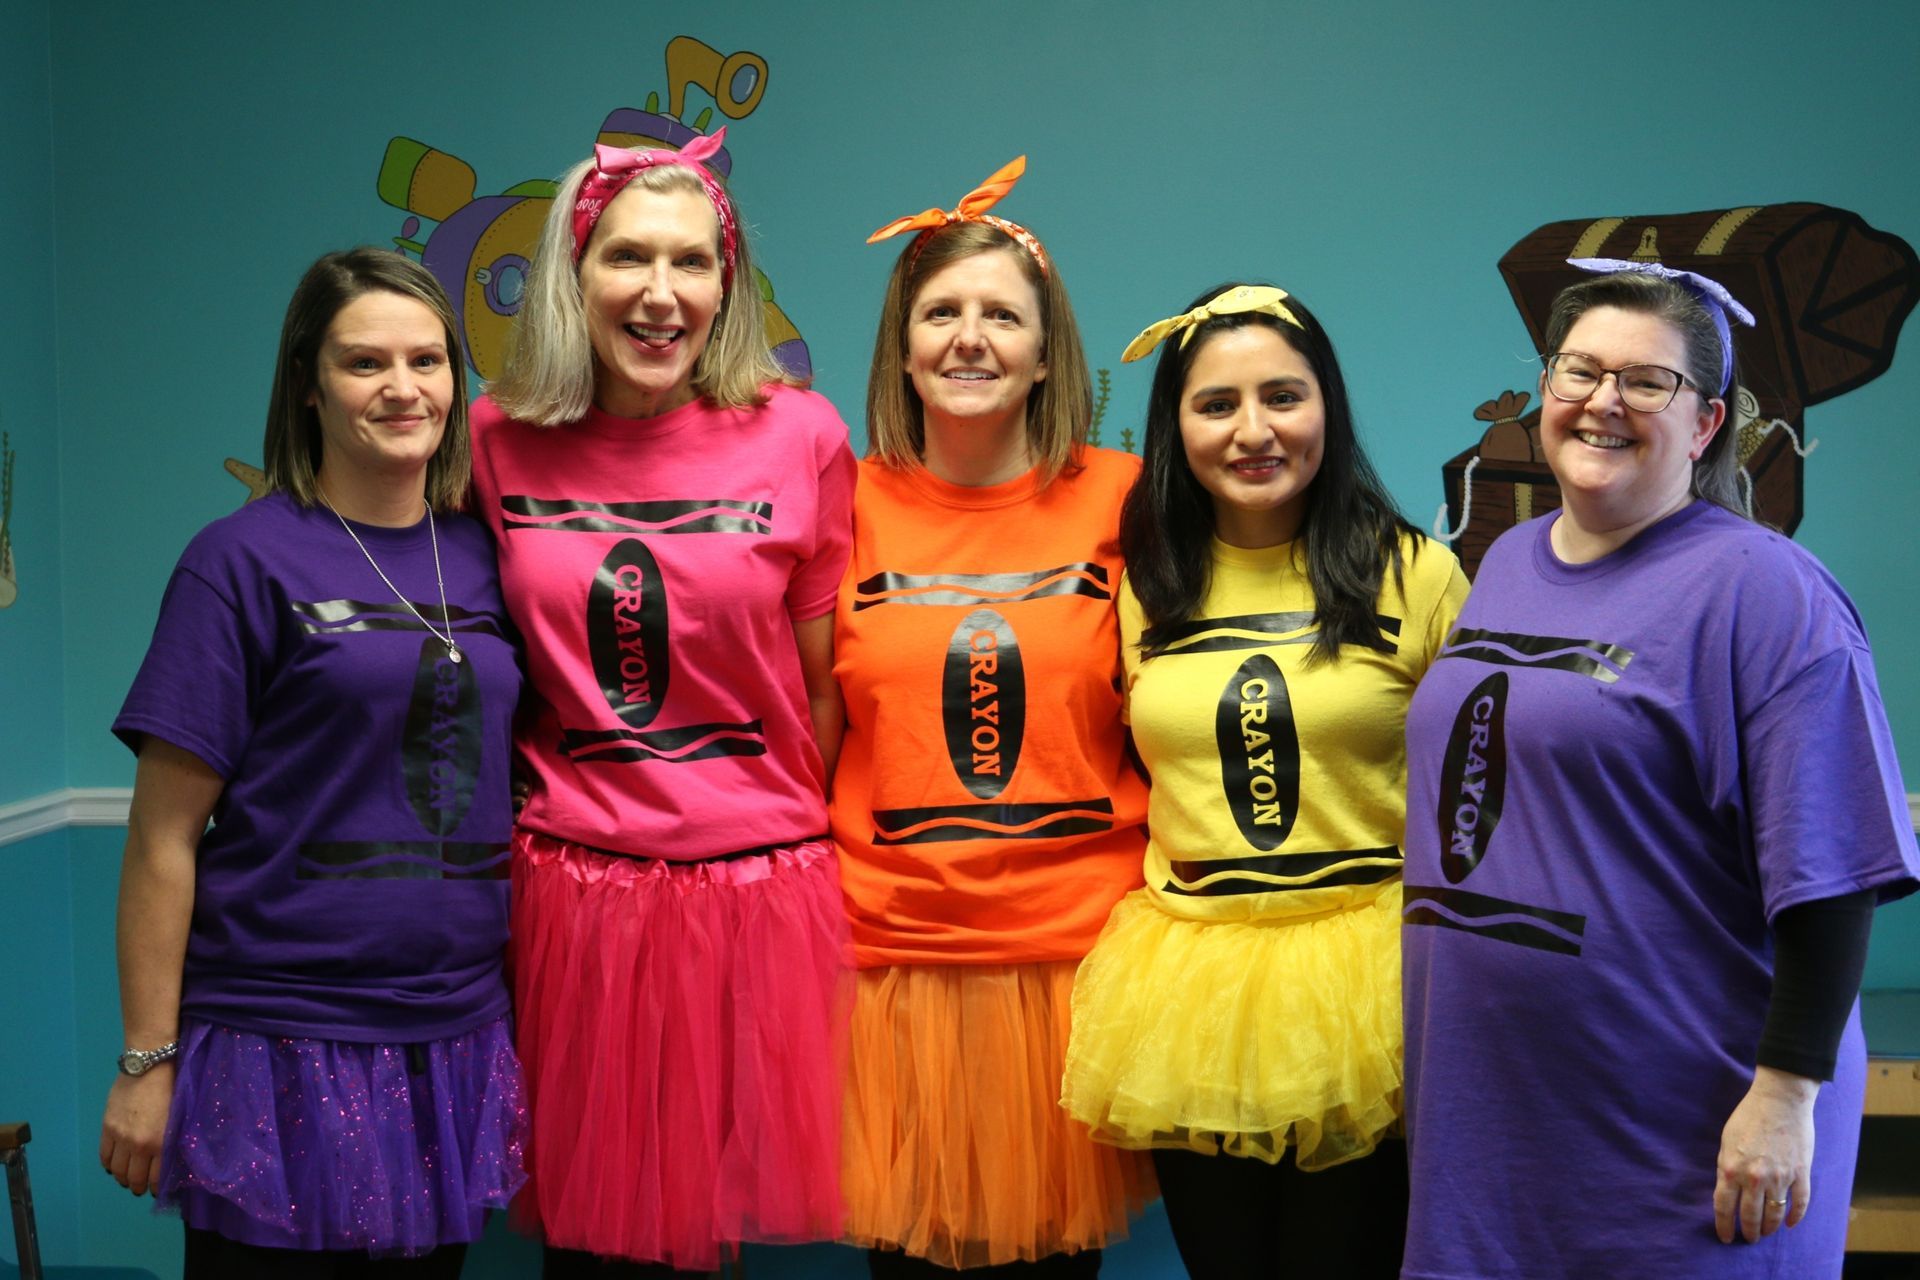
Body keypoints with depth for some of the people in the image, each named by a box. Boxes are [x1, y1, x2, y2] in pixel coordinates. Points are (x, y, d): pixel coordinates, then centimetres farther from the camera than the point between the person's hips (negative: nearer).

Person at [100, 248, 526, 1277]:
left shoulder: (480, 556, 7)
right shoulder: (245, 561, -7)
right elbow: (163, 837, -8)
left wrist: (515, 1003, 11)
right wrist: (146, 1062, -9)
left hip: (454, 1040, 5)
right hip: (284, 1048, -5)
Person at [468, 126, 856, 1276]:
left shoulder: (800, 438, -4)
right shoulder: (502, 439, 1)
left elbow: (824, 678, 4)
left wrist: (802, 838, 7)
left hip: (756, 884, -1)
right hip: (571, 882, 1)